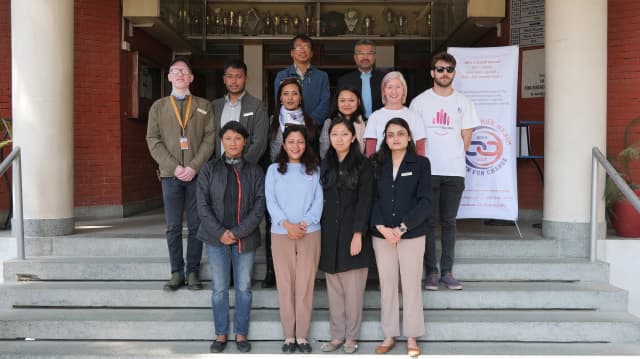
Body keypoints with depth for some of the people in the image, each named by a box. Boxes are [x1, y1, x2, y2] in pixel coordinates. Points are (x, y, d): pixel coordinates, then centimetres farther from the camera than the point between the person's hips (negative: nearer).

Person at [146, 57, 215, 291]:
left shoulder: (204, 106, 10)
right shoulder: (158, 107, 11)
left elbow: (210, 138, 1)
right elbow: (153, 141, 4)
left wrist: (194, 166, -11)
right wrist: (174, 167, -9)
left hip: (197, 173, 0)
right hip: (170, 174, 1)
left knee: (196, 225, 2)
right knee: (173, 226, 2)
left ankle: (193, 272, 10)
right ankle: (177, 272, 10)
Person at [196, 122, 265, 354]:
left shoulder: (254, 171, 2)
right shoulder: (210, 169, 3)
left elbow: (259, 206, -4)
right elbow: (203, 205, -2)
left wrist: (237, 232, -13)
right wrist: (220, 232, -12)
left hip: (245, 238, 0)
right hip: (216, 238, 0)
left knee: (243, 287, 8)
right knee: (219, 288, 7)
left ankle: (241, 334, 21)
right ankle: (221, 334, 20)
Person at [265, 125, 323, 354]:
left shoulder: (314, 170, 9)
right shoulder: (274, 170, 7)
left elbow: (318, 200, 2)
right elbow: (270, 201, -1)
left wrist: (305, 223, -13)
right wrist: (286, 224, -14)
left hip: (310, 233, 0)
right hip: (281, 234, 0)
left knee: (305, 285, 2)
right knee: (285, 285, 2)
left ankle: (302, 335, 11)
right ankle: (289, 336, 12)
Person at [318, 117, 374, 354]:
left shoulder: (363, 165, 0)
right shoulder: (325, 166, 12)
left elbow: (364, 201, -6)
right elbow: (320, 200, 11)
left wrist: (358, 234, -14)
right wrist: (318, 233, 5)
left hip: (352, 234, -4)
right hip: (329, 234, 4)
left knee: (353, 289, 0)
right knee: (334, 289, 7)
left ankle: (351, 337, 11)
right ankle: (337, 335, 16)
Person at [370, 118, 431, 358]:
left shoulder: (421, 163, -1)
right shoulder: (377, 164, 6)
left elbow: (425, 201, -7)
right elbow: (372, 199, 2)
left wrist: (402, 228, -15)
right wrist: (381, 227, -13)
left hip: (412, 234, -2)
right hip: (381, 234, 2)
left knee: (411, 285, 5)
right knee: (387, 286, 9)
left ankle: (411, 337, 17)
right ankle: (389, 335, 20)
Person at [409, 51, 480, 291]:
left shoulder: (463, 102, 10)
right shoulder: (420, 101, 5)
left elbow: (466, 137, 11)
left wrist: (454, 157, 5)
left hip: (454, 172, 2)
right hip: (427, 171, -1)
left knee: (449, 222, 6)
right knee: (429, 222, 0)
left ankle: (447, 272, 12)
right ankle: (431, 272, 6)